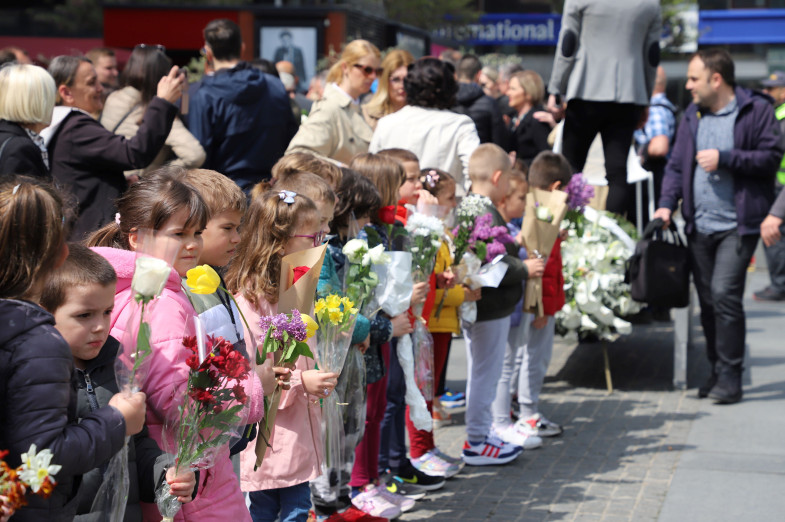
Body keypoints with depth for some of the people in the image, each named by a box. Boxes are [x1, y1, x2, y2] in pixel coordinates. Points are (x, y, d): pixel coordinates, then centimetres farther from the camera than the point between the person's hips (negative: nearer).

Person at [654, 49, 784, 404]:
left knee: (724, 293, -16)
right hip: (699, 225, 6)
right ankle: (718, 372, 20)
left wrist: (724, 158, -15)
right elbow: (677, 163, 16)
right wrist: (667, 203, 2)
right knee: (707, 300, 9)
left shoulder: (756, 110, -3)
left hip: (737, 225, -6)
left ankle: (730, 377, -8)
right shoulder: (693, 115, 14)